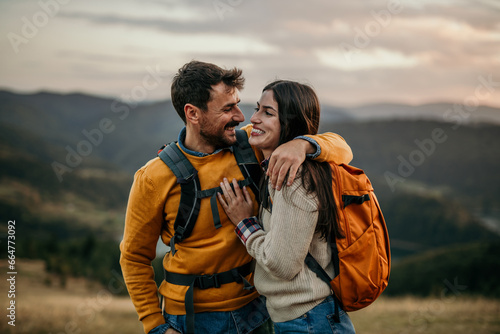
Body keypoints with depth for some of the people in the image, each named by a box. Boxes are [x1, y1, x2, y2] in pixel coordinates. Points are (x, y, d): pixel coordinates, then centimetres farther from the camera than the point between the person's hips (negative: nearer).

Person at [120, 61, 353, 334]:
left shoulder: (251, 144, -7)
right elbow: (134, 258, -2)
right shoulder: (154, 178, -13)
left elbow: (340, 148, -6)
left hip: (256, 309, 3)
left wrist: (303, 145, -28)